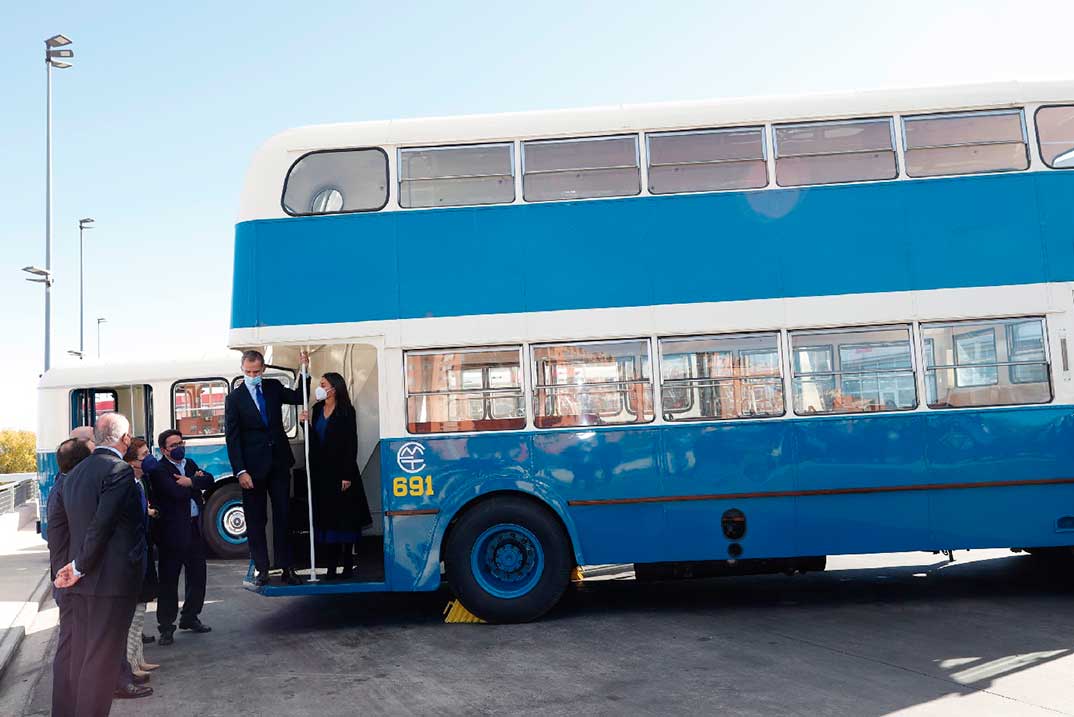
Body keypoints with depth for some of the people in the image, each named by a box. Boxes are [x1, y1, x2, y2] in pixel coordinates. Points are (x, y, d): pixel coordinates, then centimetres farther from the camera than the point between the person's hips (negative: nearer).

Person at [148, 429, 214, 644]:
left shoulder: (190, 464, 15)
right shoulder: (158, 470, -10)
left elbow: (209, 481, 4)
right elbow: (177, 493, -22)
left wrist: (190, 481, -13)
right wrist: (196, 481, -7)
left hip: (195, 528, 7)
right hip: (173, 531, -7)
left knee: (197, 576, 14)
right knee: (169, 580, -1)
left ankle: (190, 617, 29)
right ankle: (166, 626, 7)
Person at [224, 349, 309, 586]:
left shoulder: (274, 387, 9)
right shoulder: (234, 398, -1)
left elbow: (300, 397, 13)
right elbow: (232, 438, -4)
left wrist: (305, 371, -2)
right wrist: (240, 471, -12)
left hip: (279, 463, 3)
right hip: (253, 467, -3)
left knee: (283, 516, 4)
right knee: (255, 520, 4)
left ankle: (286, 567, 9)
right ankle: (261, 568, 12)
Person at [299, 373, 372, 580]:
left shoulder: (346, 411, -7)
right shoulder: (317, 409, 10)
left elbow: (351, 444, -10)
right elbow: (313, 440, 15)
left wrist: (347, 475, -14)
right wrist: (306, 423, -3)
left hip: (340, 472, -5)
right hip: (321, 471, 5)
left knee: (345, 519, 0)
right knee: (325, 518, 4)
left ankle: (348, 566, 7)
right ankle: (331, 566, 8)